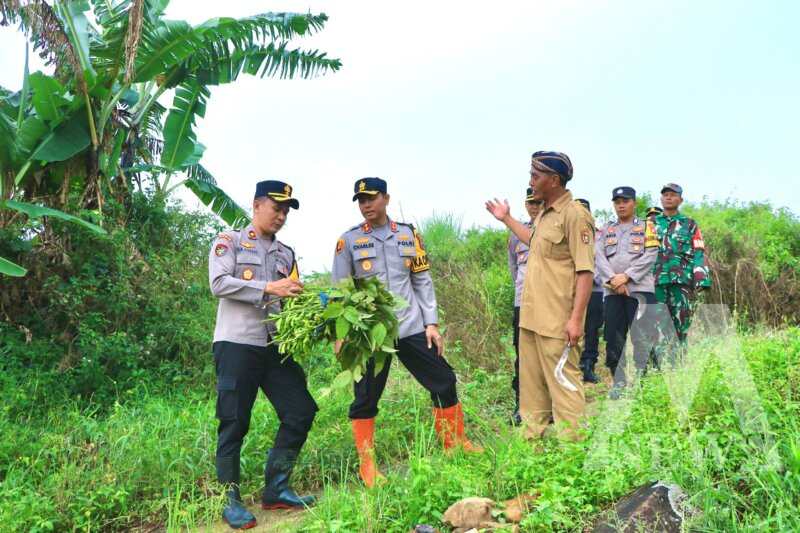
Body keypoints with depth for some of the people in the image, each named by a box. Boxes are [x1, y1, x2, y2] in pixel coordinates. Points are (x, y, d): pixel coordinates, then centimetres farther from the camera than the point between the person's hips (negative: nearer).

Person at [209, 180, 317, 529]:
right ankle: (231, 500, 13)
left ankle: (275, 490, 15)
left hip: (275, 346, 6)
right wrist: (268, 287, -19)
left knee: (301, 411, 2)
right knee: (234, 423, -2)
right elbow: (218, 284, -13)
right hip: (236, 345, -6)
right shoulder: (229, 242, 2)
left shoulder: (286, 253, 18)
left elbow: (291, 300, 16)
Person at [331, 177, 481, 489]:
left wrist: (431, 323, 3)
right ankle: (367, 465, 18)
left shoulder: (408, 234, 7)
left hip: (411, 328, 3)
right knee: (366, 398, 3)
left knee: (443, 381, 6)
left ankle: (455, 443, 25)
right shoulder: (349, 241, 1)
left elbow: (422, 281, 9)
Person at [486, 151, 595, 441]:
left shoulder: (574, 215, -15)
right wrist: (506, 219, 37)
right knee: (531, 382, 17)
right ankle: (532, 437, 30)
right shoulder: (544, 214, 14)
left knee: (563, 381, -1)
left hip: (557, 321, -10)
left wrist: (576, 319, -23)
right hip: (531, 316, 10)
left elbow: (585, 271, -19)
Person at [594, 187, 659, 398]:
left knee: (641, 338, -6)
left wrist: (626, 276, -13)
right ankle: (619, 381, 13)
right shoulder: (606, 230, 17)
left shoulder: (647, 227, 9)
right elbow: (599, 256, 4)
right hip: (612, 291, 3)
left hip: (640, 289, -3)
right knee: (613, 338, 3)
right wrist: (612, 279, -11)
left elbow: (650, 256, -3)